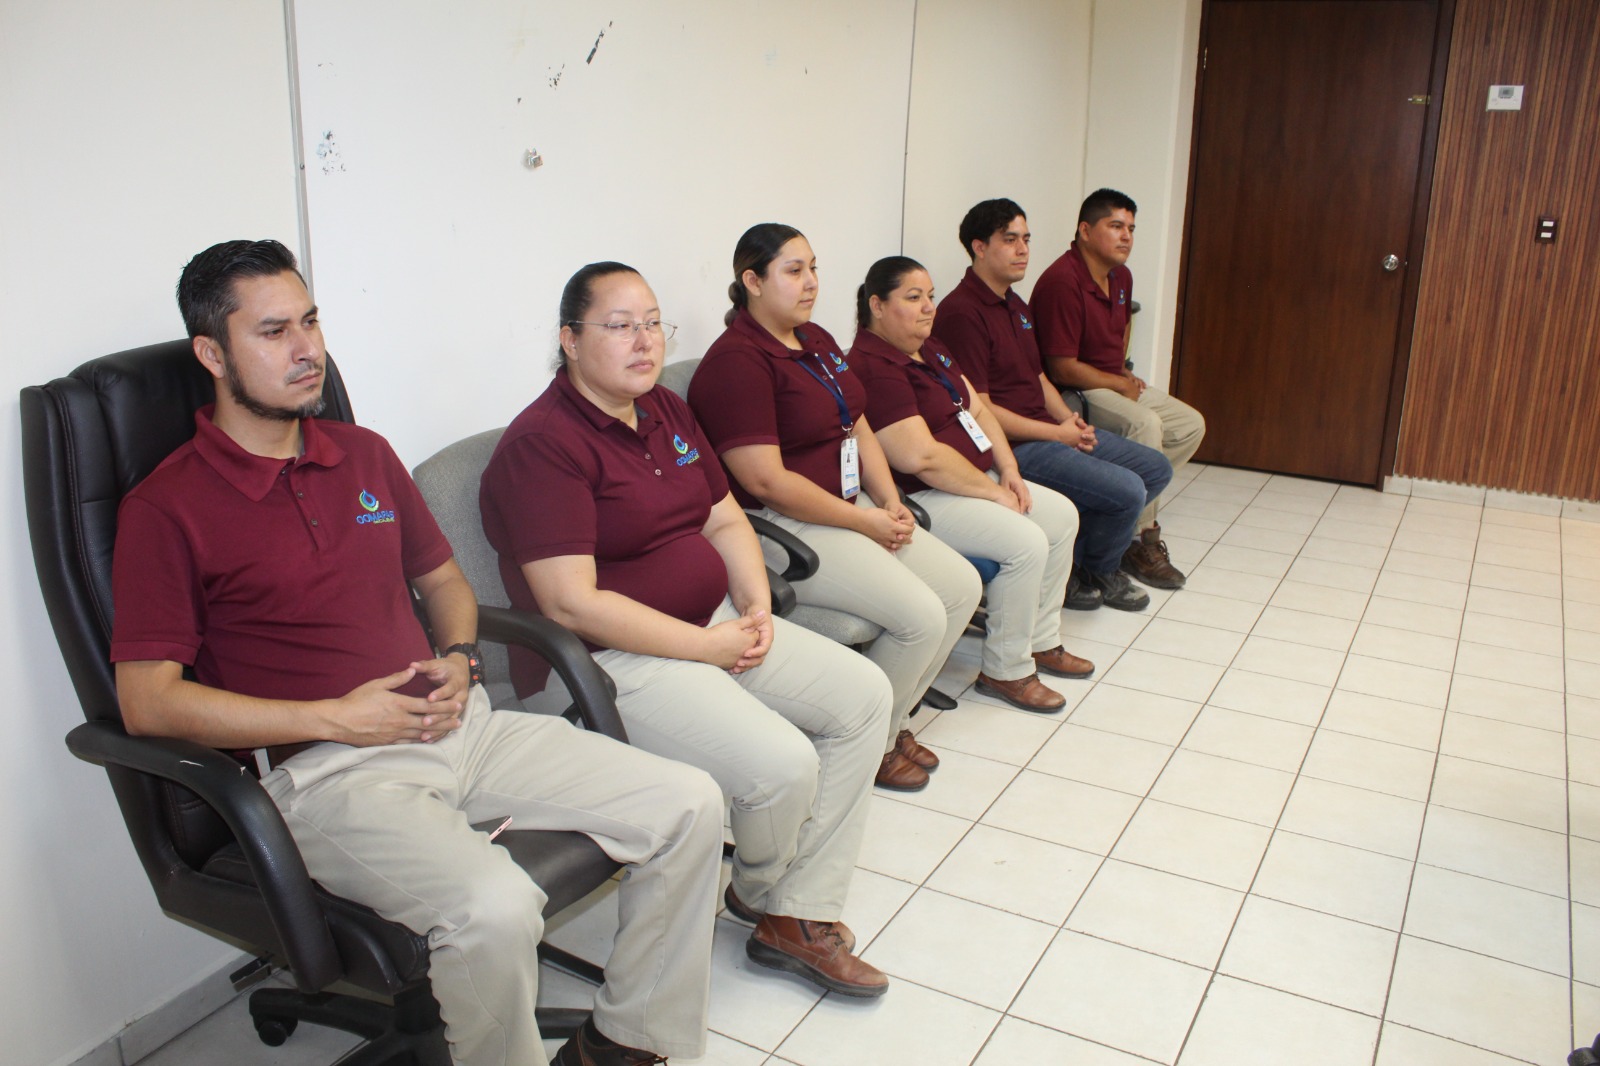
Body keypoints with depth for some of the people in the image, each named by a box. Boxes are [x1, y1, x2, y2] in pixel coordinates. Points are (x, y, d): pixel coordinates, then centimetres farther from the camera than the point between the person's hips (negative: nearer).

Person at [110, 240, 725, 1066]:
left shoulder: (364, 454, 16)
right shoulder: (166, 509, -4)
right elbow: (147, 700, -9)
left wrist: (459, 661, 3)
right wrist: (336, 717, -14)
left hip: (459, 725, 7)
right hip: (323, 770, -6)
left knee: (689, 806, -5)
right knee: (492, 908, -35)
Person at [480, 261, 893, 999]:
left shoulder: (667, 412, 11)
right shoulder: (544, 444, -17)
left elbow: (725, 521, 16)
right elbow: (573, 604, -24)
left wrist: (758, 607, -4)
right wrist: (710, 646, -20)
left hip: (715, 625, 10)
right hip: (613, 660, -9)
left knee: (862, 694, 0)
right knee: (782, 765, -24)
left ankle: (801, 917, 4)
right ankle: (759, 896, 14)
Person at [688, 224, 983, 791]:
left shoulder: (816, 341, 13)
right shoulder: (736, 361, -17)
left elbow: (859, 429, 16)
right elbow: (765, 479, -23)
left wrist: (891, 501, -1)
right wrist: (865, 521, -17)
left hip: (853, 507, 10)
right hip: (784, 529, -10)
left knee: (963, 585, 3)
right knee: (921, 615, -20)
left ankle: (892, 721, 16)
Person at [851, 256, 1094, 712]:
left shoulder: (930, 349, 13)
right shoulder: (873, 367, -21)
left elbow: (977, 410, 15)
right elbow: (921, 457, -28)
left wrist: (1009, 470, 0)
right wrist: (995, 492, -18)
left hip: (975, 478, 11)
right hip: (921, 499, -11)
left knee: (1062, 515, 9)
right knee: (1026, 542, -23)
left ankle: (1040, 641, 20)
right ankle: (1006, 671, -5)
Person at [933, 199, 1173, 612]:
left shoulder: (1017, 306, 16)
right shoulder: (961, 312, -16)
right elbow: (979, 408, -19)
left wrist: (1070, 419, 2)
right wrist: (1056, 434, -14)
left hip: (1050, 432, 11)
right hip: (1013, 446, -11)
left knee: (1156, 468, 11)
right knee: (1127, 490, -20)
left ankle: (1075, 561, 14)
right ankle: (1101, 572, 12)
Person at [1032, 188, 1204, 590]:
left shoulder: (1121, 276, 8)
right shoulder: (1062, 281, -22)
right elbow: (1062, 368, -25)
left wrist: (1124, 370, 13)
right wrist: (1120, 384, -13)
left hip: (1116, 383, 10)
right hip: (1074, 392, -10)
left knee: (1190, 424, 3)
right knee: (1144, 424, -31)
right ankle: (1142, 541, -20)